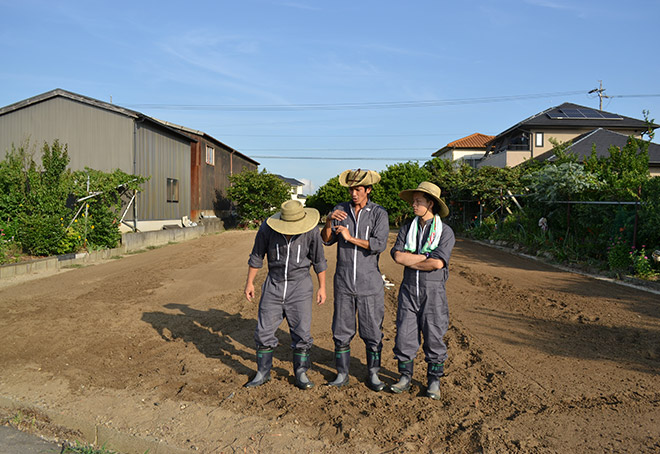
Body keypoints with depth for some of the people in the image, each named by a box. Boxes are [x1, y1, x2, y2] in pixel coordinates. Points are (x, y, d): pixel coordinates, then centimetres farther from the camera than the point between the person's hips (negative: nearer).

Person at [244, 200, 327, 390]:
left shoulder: (311, 231, -14)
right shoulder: (267, 229, -14)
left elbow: (319, 260, -1)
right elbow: (257, 256, 0)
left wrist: (322, 287, 2)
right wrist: (249, 282, 3)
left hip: (300, 285, -1)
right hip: (274, 285, 1)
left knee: (302, 332, 0)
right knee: (264, 331, 3)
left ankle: (301, 374, 18)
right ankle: (263, 373, 21)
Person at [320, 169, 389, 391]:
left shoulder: (379, 213, -1)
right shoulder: (340, 210, 6)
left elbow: (379, 245, -13)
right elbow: (326, 240, -1)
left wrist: (351, 238, -16)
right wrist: (329, 221, -19)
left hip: (370, 283, -2)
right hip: (344, 282, 2)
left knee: (372, 331, 5)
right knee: (341, 331, 8)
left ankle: (373, 374, 20)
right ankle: (342, 373, 22)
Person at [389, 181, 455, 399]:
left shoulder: (445, 232, -4)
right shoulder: (407, 229, 8)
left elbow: (438, 263, -17)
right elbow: (397, 255, -7)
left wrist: (410, 261, -7)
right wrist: (426, 256, -11)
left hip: (433, 291, -3)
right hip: (409, 289, 3)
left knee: (434, 337, 4)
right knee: (404, 335, 5)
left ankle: (434, 381, 20)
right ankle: (405, 377, 21)